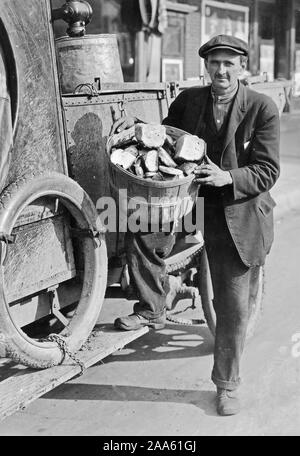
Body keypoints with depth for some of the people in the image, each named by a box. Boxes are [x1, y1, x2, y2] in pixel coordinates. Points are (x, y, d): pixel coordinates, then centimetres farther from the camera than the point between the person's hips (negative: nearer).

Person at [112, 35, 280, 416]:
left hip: (238, 215, -3)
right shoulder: (188, 100, 2)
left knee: (233, 306, 6)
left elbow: (267, 172, -11)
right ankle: (152, 311, 1)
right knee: (143, 238, -24)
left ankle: (226, 385, 26)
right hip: (188, 199, 3)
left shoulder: (263, 109, -9)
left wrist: (227, 177, -29)